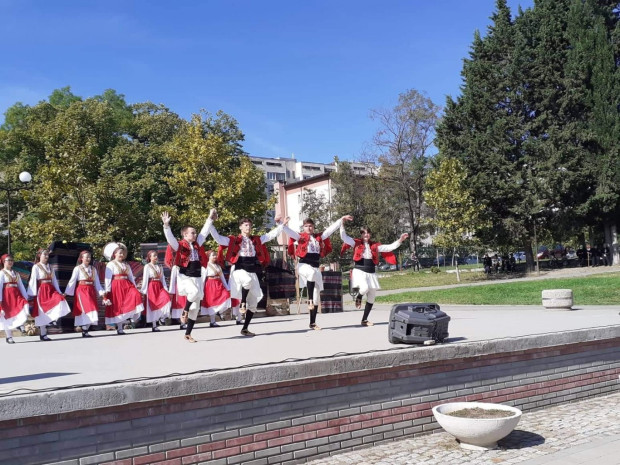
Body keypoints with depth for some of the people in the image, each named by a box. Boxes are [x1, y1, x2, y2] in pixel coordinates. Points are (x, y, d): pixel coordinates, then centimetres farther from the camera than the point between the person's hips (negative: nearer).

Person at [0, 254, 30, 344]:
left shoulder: (16, 273, 18)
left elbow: (21, 286, 16)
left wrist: (25, 297, 8)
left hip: (16, 295, 5)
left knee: (24, 305, -19)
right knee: (7, 316, -1)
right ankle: (9, 337, 8)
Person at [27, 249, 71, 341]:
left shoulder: (49, 267, 16)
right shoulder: (36, 267, -2)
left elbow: (54, 280, 14)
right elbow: (33, 280, -8)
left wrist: (59, 291, 8)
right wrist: (33, 294, -15)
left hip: (51, 290, 5)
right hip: (42, 291, -5)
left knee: (59, 300, -21)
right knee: (43, 312, -1)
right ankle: (43, 334, 6)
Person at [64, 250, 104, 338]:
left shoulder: (93, 269, 14)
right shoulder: (77, 268, 1)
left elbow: (97, 282, 12)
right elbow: (72, 281, -3)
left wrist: (101, 292, 1)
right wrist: (66, 292, -8)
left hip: (91, 291, 5)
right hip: (81, 291, -5)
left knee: (91, 309, 1)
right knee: (86, 309, -15)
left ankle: (85, 331, 9)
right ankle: (84, 331, -11)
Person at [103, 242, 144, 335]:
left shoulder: (126, 265, 18)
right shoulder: (111, 265, 3)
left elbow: (131, 277, 14)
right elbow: (108, 278, -3)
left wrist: (135, 288, 6)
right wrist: (107, 291, -11)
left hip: (127, 286, 4)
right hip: (116, 286, -4)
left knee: (136, 295, -26)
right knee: (118, 306, -1)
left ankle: (134, 315, -15)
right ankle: (119, 328, 8)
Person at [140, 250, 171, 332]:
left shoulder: (160, 267, 15)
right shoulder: (147, 266, 0)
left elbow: (162, 278, 13)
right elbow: (145, 279, -4)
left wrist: (165, 289, 4)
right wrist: (144, 290, -8)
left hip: (159, 286, 5)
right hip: (151, 286, -4)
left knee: (166, 298, -20)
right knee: (153, 305, -3)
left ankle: (161, 315, -4)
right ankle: (154, 325, 3)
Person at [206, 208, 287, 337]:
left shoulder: (257, 240, 13)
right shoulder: (234, 240, 2)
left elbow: (272, 234, 19)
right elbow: (217, 238, -6)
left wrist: (281, 224, 13)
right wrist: (210, 221, -13)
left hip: (252, 272, 5)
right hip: (239, 269, -5)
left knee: (253, 303, 4)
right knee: (247, 281, -43)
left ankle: (245, 329, 16)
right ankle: (242, 303, -21)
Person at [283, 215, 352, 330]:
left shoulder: (319, 237, 13)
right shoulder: (300, 237, 3)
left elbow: (331, 229, 12)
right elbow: (288, 231, -10)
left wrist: (342, 219, 7)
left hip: (316, 266, 5)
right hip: (304, 265, -5)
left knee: (317, 297, 4)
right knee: (312, 273, -42)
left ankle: (312, 323, 11)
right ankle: (309, 300, -32)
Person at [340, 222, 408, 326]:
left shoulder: (375, 246, 9)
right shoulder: (356, 243, 1)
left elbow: (389, 247, 8)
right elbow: (344, 237, -7)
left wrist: (400, 240, 1)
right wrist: (342, 224, -16)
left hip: (371, 273, 4)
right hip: (359, 271, -4)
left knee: (371, 298, 6)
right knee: (365, 288, -33)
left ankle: (364, 320, 19)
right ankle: (358, 297, 6)